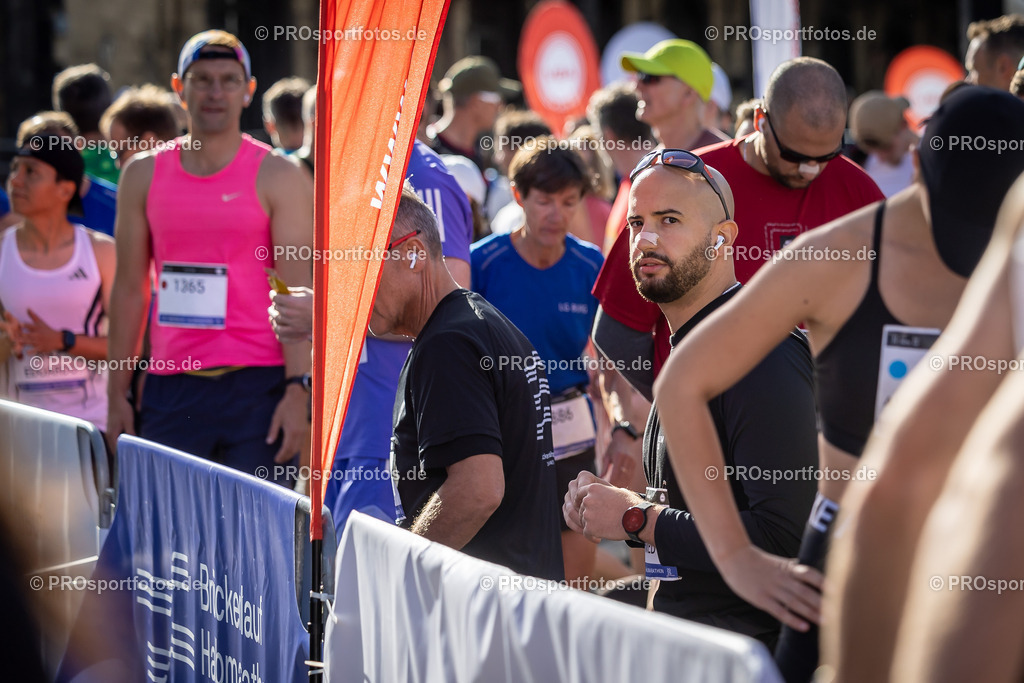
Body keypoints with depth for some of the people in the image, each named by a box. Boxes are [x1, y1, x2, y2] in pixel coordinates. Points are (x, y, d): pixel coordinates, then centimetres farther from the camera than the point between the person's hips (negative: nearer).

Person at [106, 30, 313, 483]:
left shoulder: (279, 177, 0)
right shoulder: (144, 175, 11)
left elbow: (299, 293, -5)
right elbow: (129, 289, 13)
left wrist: (299, 392, -15)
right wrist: (117, 394, 7)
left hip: (257, 384, -3)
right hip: (171, 387, 3)